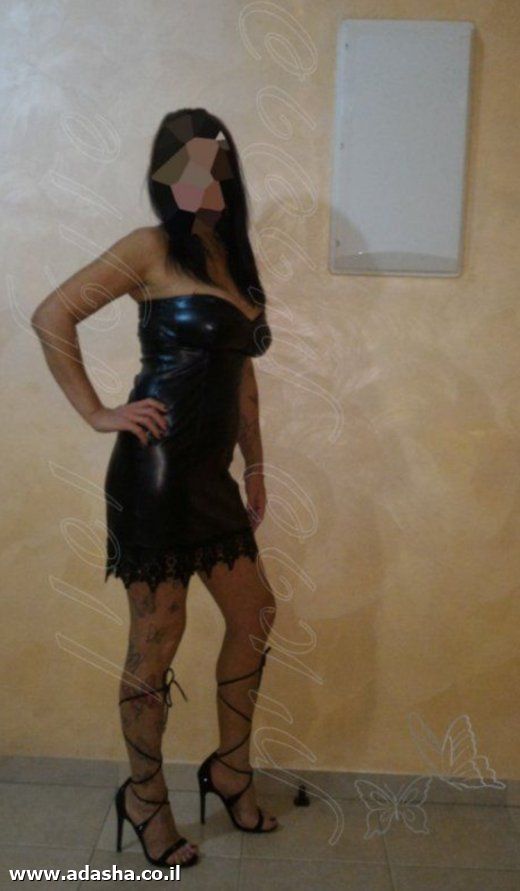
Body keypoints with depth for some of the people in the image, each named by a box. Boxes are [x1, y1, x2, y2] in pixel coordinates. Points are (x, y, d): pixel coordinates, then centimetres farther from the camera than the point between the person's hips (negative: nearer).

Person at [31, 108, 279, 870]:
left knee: (255, 615, 14)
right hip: (157, 469, -8)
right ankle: (145, 798, 27)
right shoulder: (152, 247, -5)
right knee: (157, 636, 4)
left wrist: (256, 467, 17)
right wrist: (99, 414, -11)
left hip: (210, 473, 8)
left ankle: (230, 768, 35)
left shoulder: (231, 258, 16)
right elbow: (52, 318, -11)